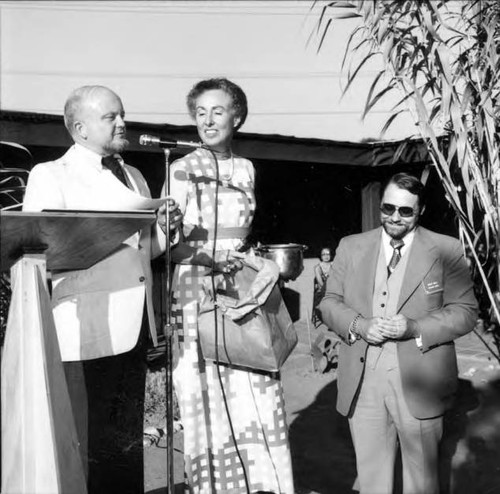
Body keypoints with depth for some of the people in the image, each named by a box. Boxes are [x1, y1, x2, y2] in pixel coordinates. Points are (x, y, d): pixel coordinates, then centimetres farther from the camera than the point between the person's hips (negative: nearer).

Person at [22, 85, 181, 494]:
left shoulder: (134, 176, 18)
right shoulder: (51, 175, 0)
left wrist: (163, 228, 2)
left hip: (133, 330, 6)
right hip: (85, 333, -6)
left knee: (128, 444, 17)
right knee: (86, 446, 3)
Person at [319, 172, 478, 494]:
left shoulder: (447, 251, -1)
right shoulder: (351, 247, 6)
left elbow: (465, 311, -3)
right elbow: (330, 303, 7)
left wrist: (415, 328, -19)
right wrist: (358, 325, -14)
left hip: (418, 383, -1)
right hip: (362, 384, 2)